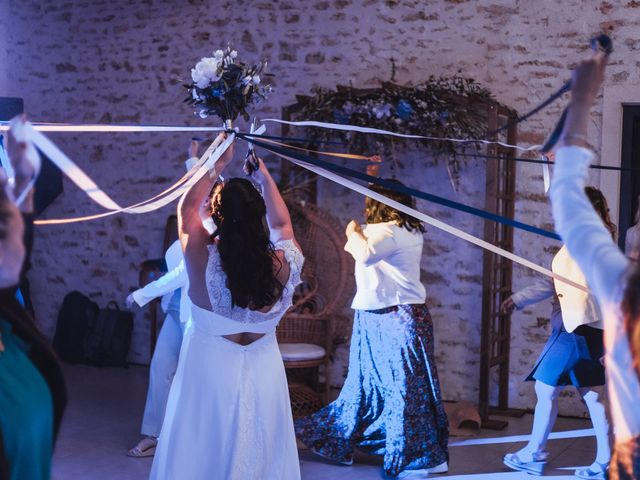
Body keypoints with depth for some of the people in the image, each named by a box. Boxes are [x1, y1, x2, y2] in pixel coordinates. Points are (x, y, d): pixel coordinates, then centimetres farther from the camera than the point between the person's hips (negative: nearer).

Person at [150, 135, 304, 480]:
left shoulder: (204, 262, -16)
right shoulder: (281, 266, -12)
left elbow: (186, 209, 2)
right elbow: (281, 223, 12)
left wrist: (217, 166, 11)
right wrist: (264, 176, 18)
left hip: (210, 370, -2)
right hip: (263, 373, 2)